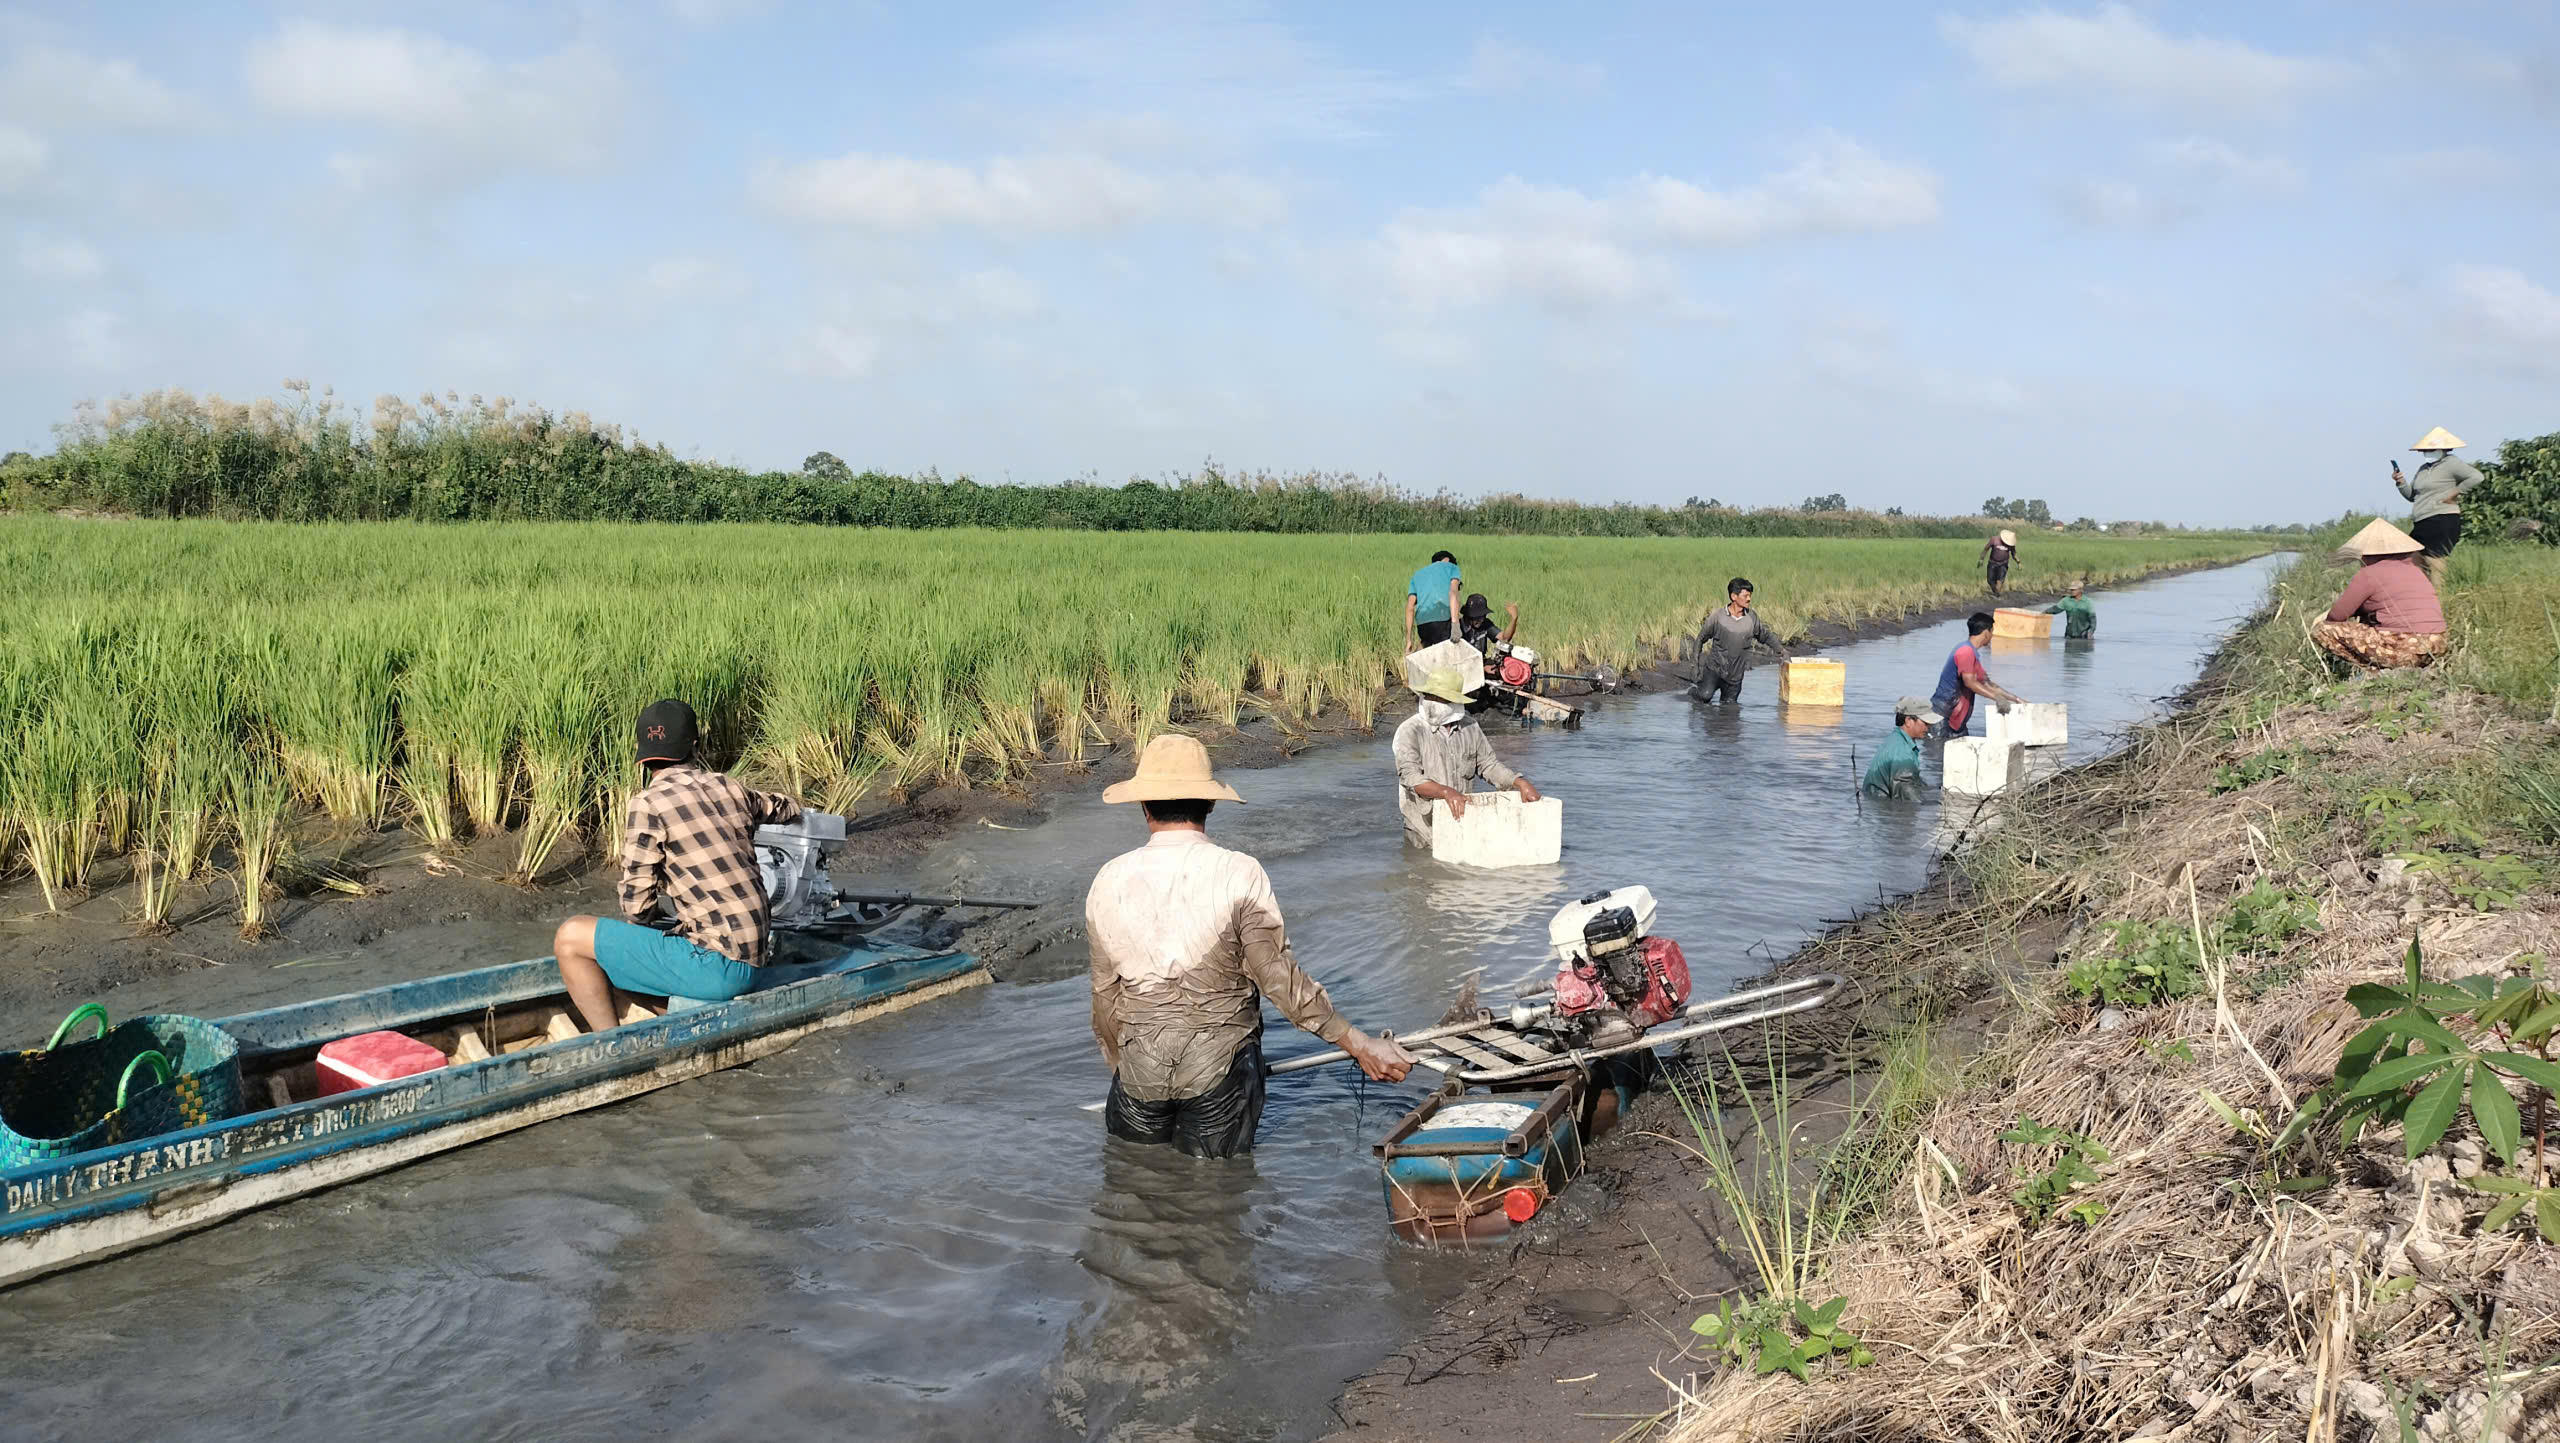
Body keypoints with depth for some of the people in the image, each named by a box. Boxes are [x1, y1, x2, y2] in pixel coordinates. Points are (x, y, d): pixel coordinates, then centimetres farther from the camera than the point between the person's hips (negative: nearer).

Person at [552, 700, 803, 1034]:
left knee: (570, 939, 1)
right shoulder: (729, 788, 8)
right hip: (752, 963, 7)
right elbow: (789, 808, 29)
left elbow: (637, 904, -8)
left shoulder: (648, 803, -10)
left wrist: (643, 917, 15)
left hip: (715, 965, -7)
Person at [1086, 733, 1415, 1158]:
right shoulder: (1239, 874, -13)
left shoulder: (1109, 881, -2)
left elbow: (1105, 993, 7)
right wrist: (1357, 1043, -6)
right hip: (1218, 1070, -2)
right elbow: (1280, 978, -13)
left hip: (1139, 1070, 2)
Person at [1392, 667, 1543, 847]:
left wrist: (1521, 783, -1)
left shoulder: (1470, 727, 9)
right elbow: (1410, 775, -21)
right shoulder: (1410, 731, -8)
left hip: (1463, 813, 4)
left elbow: (1489, 764, 16)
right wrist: (1446, 792, -36)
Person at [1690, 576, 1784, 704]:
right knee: (1705, 695, -25)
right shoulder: (1717, 616, -10)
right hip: (1714, 668, -4)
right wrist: (1697, 662, -2)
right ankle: (1694, 692, 9)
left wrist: (1781, 649, 8)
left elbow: (1766, 636, 17)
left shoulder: (1752, 617, -1)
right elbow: (1701, 638, 0)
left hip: (1735, 674, 4)